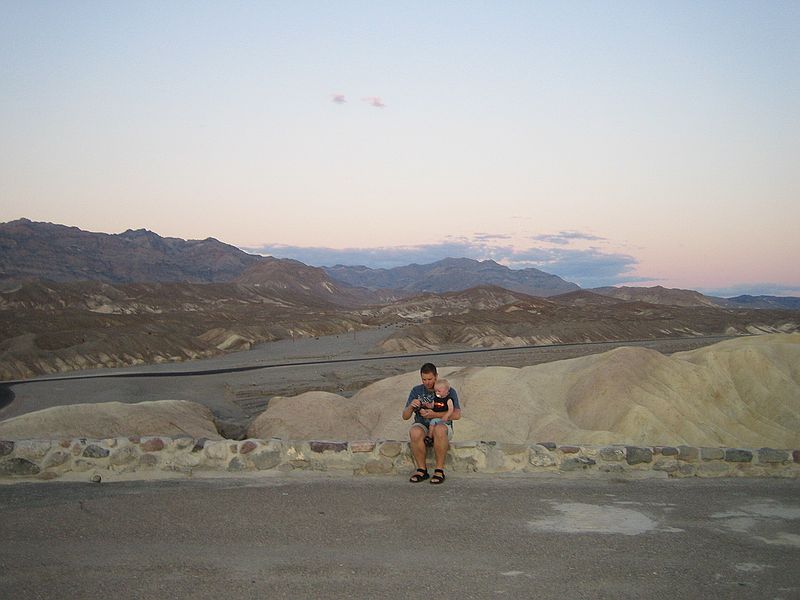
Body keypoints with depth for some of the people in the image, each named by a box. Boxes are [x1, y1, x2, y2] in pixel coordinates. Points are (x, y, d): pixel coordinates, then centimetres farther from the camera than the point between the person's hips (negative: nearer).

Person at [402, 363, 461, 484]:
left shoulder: (450, 391, 1)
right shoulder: (416, 391, 7)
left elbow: (457, 415, -11)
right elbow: (405, 416, 5)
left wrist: (435, 415, -23)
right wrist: (411, 406, -18)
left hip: (442, 425, -2)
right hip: (421, 425, 2)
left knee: (439, 430, -39)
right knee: (415, 432, -35)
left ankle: (439, 470, -28)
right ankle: (422, 470, -20)